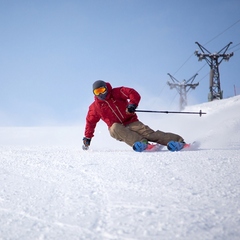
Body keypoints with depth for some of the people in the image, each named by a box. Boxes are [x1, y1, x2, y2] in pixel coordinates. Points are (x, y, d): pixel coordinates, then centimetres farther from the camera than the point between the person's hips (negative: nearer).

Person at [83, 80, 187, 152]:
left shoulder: (116, 93, 0)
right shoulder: (95, 107, 7)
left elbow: (133, 94, -9)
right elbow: (90, 122, 18)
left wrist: (132, 104, -27)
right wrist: (87, 137, 14)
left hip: (131, 122, -1)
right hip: (117, 128, 1)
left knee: (148, 132, -23)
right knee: (115, 128, -36)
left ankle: (177, 140, -31)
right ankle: (141, 142, -53)